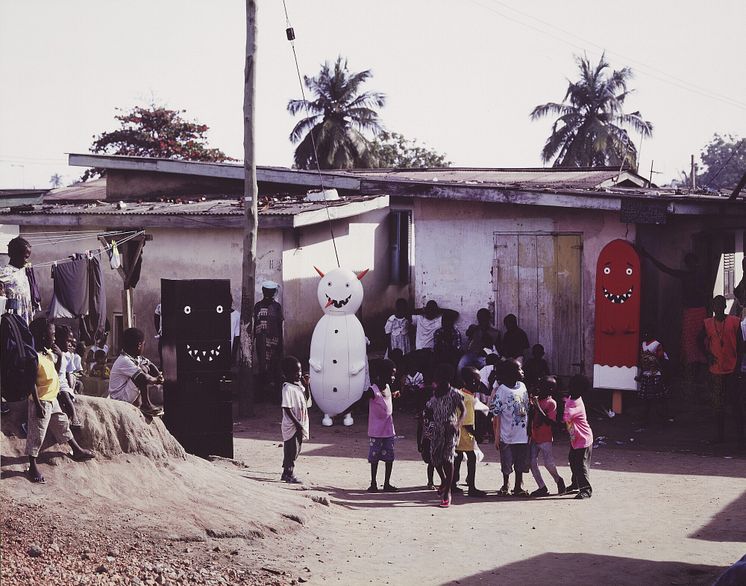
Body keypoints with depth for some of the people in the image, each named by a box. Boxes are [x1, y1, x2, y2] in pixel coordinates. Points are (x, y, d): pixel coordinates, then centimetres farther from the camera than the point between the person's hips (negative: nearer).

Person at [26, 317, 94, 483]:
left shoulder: (49, 353, 4)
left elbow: (56, 373, 22)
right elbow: (32, 383, -24)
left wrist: (60, 355, 5)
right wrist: (38, 405, -24)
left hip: (52, 400, 9)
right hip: (41, 401, -9)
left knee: (62, 424, 22)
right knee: (36, 434, -1)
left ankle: (77, 451, 38)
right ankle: (32, 466, 9)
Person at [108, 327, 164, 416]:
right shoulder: (124, 361, -23)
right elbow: (144, 378, -29)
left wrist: (159, 377, -8)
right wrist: (156, 380, -11)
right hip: (120, 398, -10)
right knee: (143, 370, -23)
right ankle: (146, 405, -15)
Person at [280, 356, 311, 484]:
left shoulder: (299, 385, 8)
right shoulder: (287, 389, -17)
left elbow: (307, 400, 17)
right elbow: (287, 409, -20)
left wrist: (306, 385, 4)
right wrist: (297, 424, -22)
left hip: (300, 424, 9)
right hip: (291, 425, -9)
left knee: (296, 450, 15)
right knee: (291, 450, 0)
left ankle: (286, 473, 26)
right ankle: (289, 475, 10)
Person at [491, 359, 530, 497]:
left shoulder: (522, 387, 6)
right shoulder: (500, 391, -11)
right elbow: (497, 416, -9)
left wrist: (529, 430, 13)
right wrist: (497, 436, -10)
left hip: (522, 434, 4)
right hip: (507, 435, -4)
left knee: (521, 464, 10)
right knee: (506, 465, 8)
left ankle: (519, 486, 23)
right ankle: (505, 486, 27)